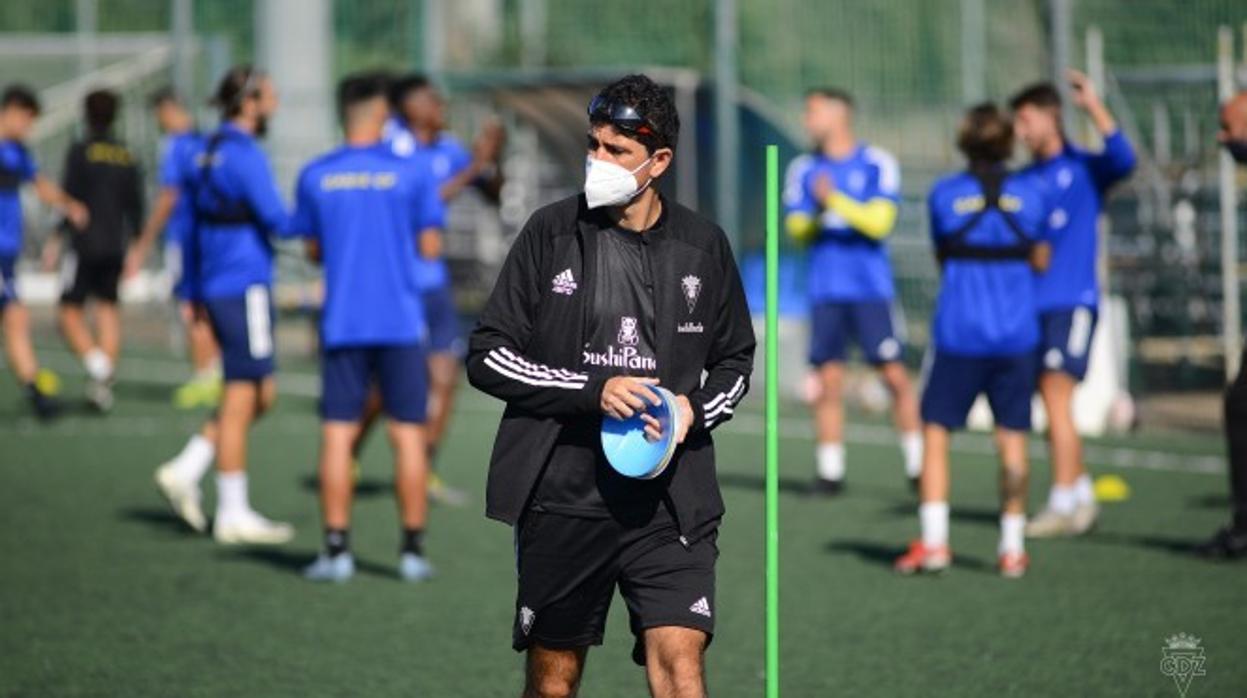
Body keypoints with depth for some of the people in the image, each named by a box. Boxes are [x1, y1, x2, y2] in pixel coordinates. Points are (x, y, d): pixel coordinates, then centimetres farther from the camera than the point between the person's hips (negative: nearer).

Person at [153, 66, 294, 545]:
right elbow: (276, 220, -19)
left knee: (261, 396, 14)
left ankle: (185, 471, 8)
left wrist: (194, 293, 23)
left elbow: (191, 228, 18)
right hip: (246, 286, -9)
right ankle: (233, 514, 1)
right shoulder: (243, 155, -14)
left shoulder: (206, 154, 13)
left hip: (217, 290, 9)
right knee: (240, 401, -3)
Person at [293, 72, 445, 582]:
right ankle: (412, 550, 5)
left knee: (337, 435, 3)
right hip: (401, 323, -1)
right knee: (408, 434, 5)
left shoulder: (315, 177, 2)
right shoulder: (410, 174, -4)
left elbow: (313, 250, 9)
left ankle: (337, 549, -1)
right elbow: (429, 244, -2)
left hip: (342, 324, 1)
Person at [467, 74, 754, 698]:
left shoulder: (703, 246, 5)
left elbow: (735, 360, 18)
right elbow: (487, 357, -1)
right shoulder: (550, 232, 0)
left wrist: (696, 409, -4)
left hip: (671, 501, 0)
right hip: (561, 498, 0)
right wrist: (592, 391, -13)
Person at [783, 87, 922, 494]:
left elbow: (880, 222, -10)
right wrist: (815, 219, -16)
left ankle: (917, 464, 1)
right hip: (825, 291, 3)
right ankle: (829, 471, 5)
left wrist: (836, 201, -20)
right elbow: (796, 228, 5)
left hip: (872, 288, -3)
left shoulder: (878, 165, -1)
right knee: (828, 381, 0)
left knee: (895, 375, -6)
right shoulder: (803, 170, 11)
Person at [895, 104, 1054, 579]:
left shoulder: (943, 195, -1)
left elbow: (943, 259, 9)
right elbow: (1041, 262, 10)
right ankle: (1012, 548, 7)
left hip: (959, 332, -1)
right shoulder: (1033, 193, 1)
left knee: (936, 430, 6)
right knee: (1012, 437, 7)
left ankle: (934, 542, -2)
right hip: (1016, 334, 1)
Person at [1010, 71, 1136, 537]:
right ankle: (1082, 497, 18)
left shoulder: (1084, 169, -3)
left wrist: (1094, 107, -27)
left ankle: (1064, 505, -13)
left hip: (1072, 301, -7)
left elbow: (1123, 159, -24)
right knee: (1050, 406, 8)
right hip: (1034, 304, 7)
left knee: (1056, 396, -14)